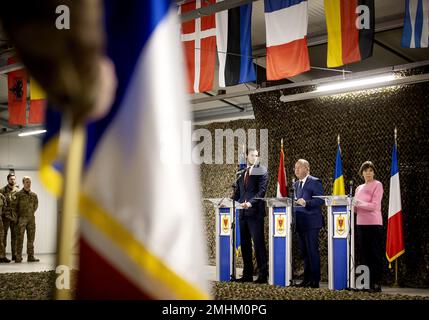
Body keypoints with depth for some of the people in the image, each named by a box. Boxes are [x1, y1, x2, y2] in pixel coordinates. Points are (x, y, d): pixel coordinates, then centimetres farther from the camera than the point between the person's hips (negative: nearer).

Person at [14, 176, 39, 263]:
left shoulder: (34, 195, 9)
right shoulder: (19, 194, -2)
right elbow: (16, 206, 1)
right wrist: (19, 216, 2)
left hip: (31, 218, 4)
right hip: (22, 219, -4)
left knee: (31, 238, 5)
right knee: (20, 238, -5)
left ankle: (30, 256, 10)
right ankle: (18, 257, -4)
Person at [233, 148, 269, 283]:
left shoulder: (262, 171, 0)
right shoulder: (241, 174, 18)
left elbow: (261, 191, -11)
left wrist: (250, 202, -24)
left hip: (255, 212, -6)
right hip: (243, 213, 6)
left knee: (258, 243, -7)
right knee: (245, 244, 8)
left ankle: (263, 275, -2)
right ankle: (247, 274, 15)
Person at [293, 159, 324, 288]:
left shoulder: (315, 182, -7)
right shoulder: (296, 184, 18)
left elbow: (320, 200, -15)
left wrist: (306, 203, -26)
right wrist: (294, 202, 4)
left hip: (311, 222, -8)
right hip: (300, 223, 8)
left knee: (312, 251, -5)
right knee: (304, 252, 12)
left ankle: (315, 280, 0)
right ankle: (307, 279, 19)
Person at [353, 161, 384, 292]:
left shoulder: (377, 185, -2)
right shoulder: (359, 188, 16)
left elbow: (374, 206, -12)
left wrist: (358, 203, -14)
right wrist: (352, 204, -6)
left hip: (374, 224, -6)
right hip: (361, 224, 6)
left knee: (376, 255, -2)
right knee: (365, 255, 9)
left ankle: (376, 284, 1)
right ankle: (367, 283, 15)